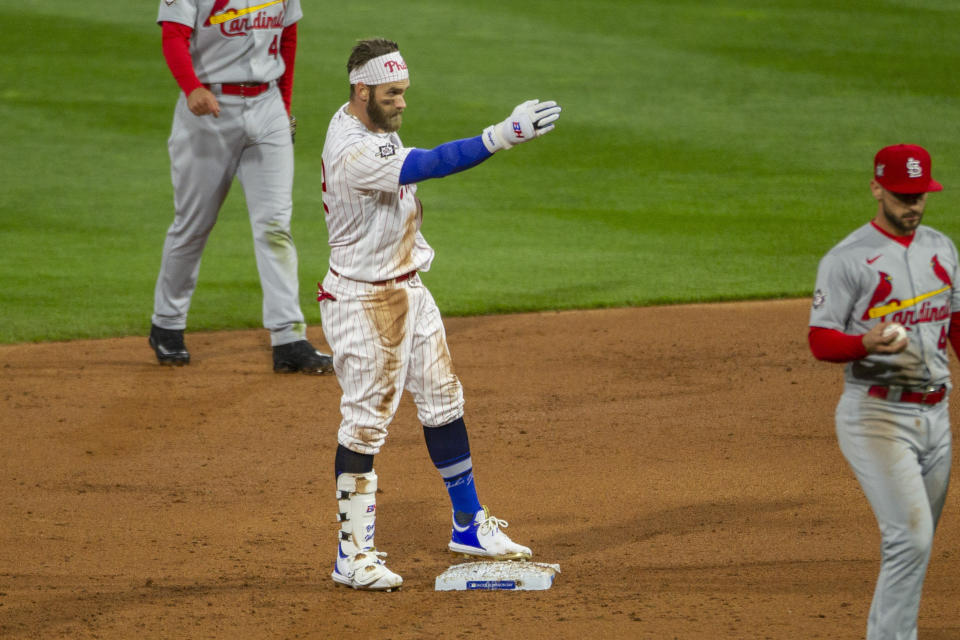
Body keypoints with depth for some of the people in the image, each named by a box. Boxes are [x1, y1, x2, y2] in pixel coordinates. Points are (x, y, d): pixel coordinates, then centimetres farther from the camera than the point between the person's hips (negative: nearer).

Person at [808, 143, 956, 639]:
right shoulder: (847, 259, -9)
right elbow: (820, 342, -10)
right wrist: (867, 344, -29)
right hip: (876, 416, -7)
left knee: (915, 543, 12)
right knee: (911, 538, -18)